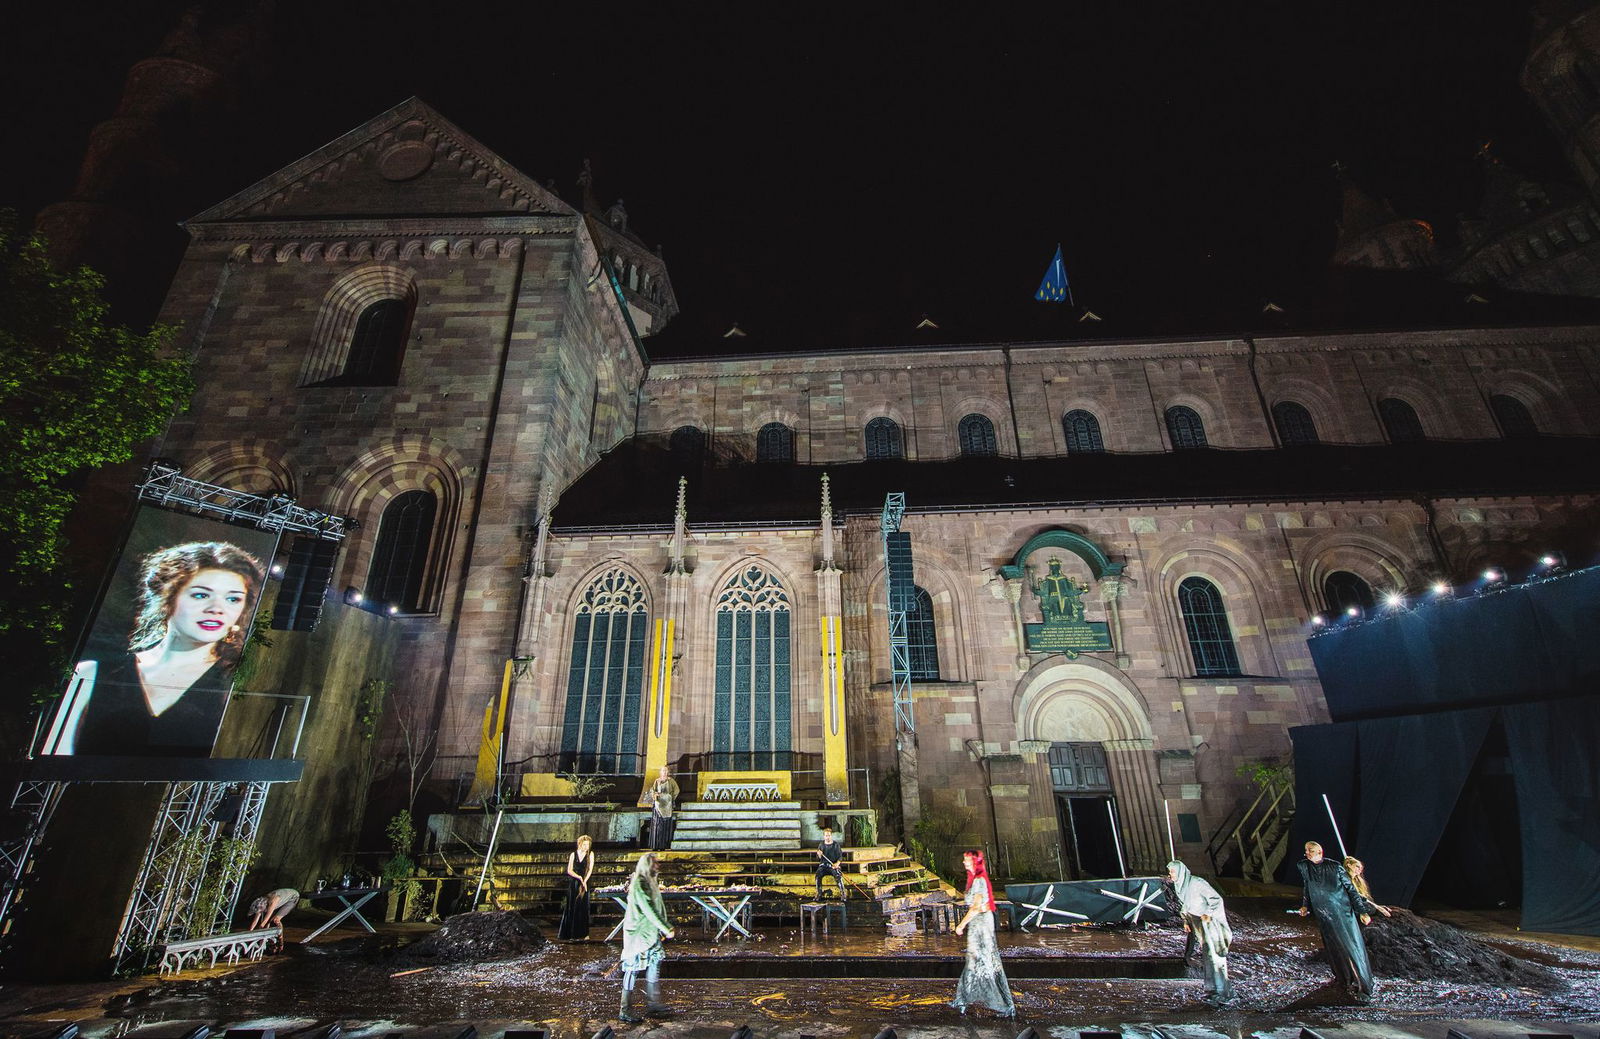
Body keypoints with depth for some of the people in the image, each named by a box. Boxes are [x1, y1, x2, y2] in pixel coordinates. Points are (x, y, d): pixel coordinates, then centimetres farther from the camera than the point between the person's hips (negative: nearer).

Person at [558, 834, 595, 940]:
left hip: (584, 882, 0)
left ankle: (581, 933, 6)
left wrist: (584, 881, -15)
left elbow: (590, 869, -3)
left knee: (583, 907, -1)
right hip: (573, 882, 0)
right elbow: (569, 870, -2)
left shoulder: (590, 854, -1)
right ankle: (569, 934, 9)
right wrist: (579, 877, -14)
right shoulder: (573, 854, -1)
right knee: (571, 907, 0)